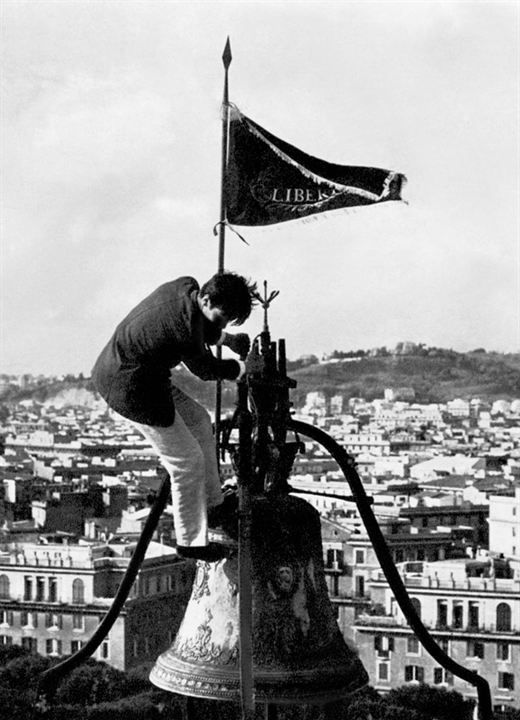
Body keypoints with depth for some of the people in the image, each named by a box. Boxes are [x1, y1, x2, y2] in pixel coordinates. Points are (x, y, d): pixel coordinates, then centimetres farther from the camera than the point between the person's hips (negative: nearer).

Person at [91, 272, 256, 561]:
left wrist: (226, 338, 13)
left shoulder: (186, 286, -3)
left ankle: (213, 504, 33)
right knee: (188, 462, 1)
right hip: (131, 388, -10)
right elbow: (206, 369, -11)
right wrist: (244, 368, 4)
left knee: (199, 421, 21)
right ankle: (191, 542, 16)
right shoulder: (186, 328, -29)